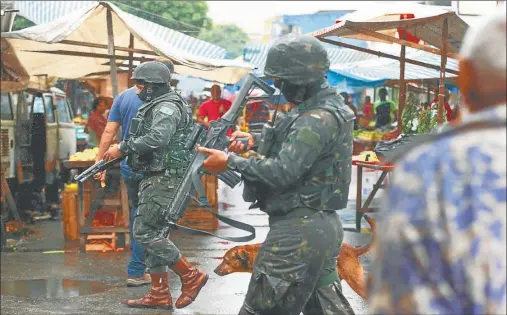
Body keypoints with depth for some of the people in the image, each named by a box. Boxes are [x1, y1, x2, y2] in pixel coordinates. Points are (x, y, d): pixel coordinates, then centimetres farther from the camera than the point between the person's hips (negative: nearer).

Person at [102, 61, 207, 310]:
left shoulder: (167, 107, -13)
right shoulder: (155, 107, 19)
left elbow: (157, 138, -28)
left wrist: (123, 148, -21)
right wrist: (123, 151, 8)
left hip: (164, 180, -10)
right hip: (154, 179, 10)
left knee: (144, 232, -11)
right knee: (152, 233, 9)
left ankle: (190, 276, -5)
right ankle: (160, 294, 12)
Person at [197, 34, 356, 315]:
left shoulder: (318, 119, -20)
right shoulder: (326, 107, 12)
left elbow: (283, 171, -25)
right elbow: (298, 147, 24)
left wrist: (230, 162, -16)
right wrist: (256, 140, 7)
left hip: (298, 232, -11)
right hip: (324, 227, 11)